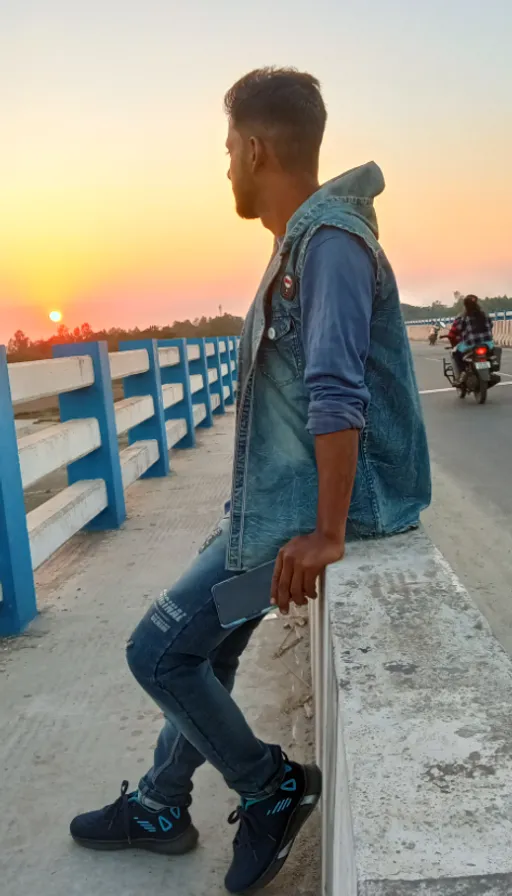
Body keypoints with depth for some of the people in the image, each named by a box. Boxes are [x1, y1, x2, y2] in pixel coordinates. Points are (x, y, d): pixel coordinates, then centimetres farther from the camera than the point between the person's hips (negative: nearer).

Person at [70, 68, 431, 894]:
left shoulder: (329, 239, -17)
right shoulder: (301, 241, 14)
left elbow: (338, 392, -26)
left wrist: (326, 533, -25)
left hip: (308, 508, -9)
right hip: (278, 498, 9)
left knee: (157, 650, -3)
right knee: (207, 651, 18)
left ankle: (272, 788, 17)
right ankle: (160, 808, 37)